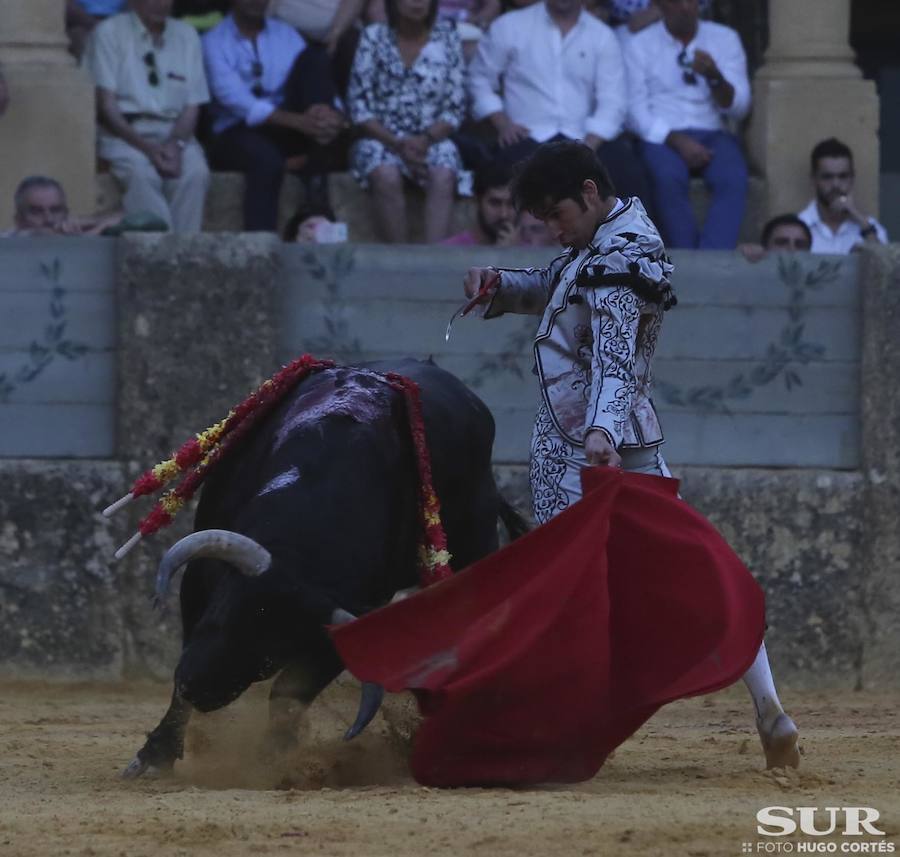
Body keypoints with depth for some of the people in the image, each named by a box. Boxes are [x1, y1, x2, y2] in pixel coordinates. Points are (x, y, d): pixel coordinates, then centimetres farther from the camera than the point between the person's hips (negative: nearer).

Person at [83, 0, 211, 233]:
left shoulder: (187, 36, 14)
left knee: (196, 172, -29)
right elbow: (106, 104, -4)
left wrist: (176, 144, -13)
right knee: (141, 174, -34)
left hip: (174, 133, 3)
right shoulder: (109, 32, 2)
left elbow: (192, 106, 9)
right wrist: (146, 148, -17)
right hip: (124, 133, -3)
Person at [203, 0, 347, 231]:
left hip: (284, 132, 4)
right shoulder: (214, 43, -2)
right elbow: (235, 100, -17)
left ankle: (317, 164, -27)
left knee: (314, 56, -16)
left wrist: (333, 116, -25)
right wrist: (299, 121, -30)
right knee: (267, 159, -40)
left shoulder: (286, 35, 13)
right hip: (237, 133, -4)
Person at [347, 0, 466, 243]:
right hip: (381, 138, -1)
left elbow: (455, 107, 4)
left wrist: (426, 140, -14)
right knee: (387, 177, -34)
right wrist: (398, 144, -14)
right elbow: (359, 106, -1)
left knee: (443, 178, -32)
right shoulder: (374, 38, 3)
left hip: (432, 139, 1)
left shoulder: (447, 38, 6)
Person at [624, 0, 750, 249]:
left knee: (733, 179, -33)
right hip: (661, 136, -1)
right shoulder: (640, 45, 6)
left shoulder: (725, 39, 10)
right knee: (669, 178, -36)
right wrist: (676, 140, -19)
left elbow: (739, 107, 3)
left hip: (712, 134, 1)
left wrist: (714, 77, -18)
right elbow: (636, 111, -3)